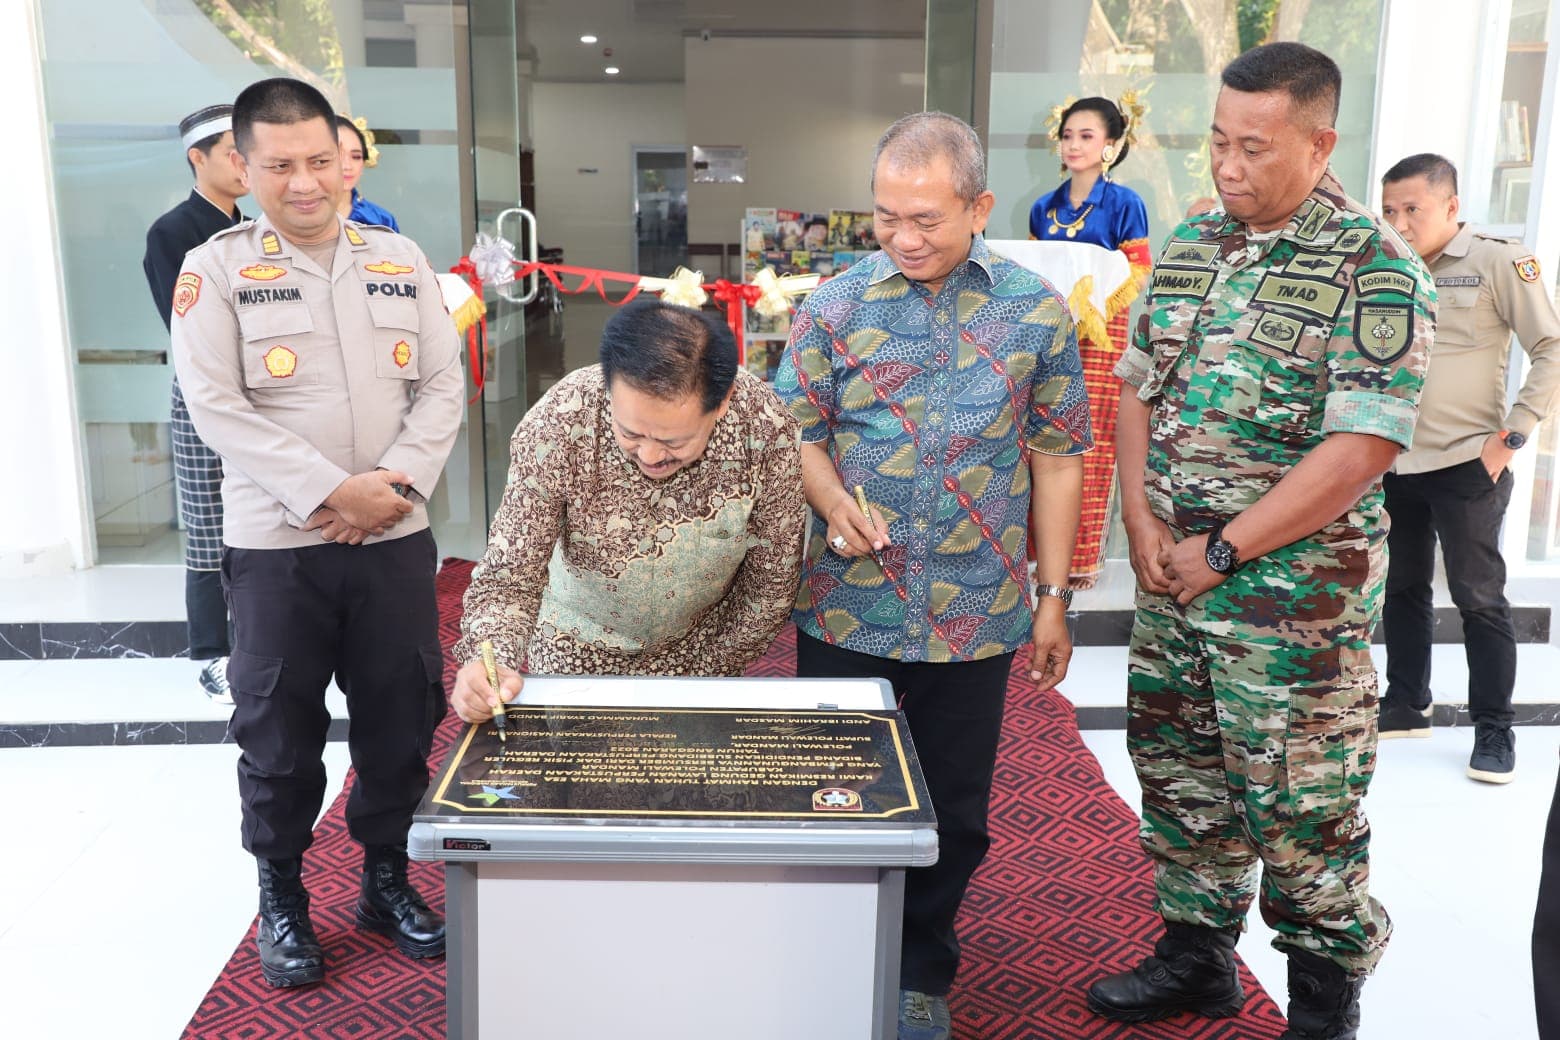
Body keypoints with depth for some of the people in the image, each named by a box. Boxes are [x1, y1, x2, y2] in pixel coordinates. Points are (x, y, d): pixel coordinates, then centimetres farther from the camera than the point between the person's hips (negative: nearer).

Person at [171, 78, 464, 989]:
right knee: (280, 730, 6)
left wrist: (394, 484, -11)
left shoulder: (401, 260, 8)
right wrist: (333, 492, -18)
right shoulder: (216, 269, -1)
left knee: (402, 717, 9)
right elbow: (217, 407, -10)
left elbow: (443, 386, 4)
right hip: (277, 544, -2)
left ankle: (387, 879, 29)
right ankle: (281, 898, 26)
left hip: (395, 536, 3)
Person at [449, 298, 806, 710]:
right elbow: (507, 576, -24)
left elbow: (770, 584, -15)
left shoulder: (767, 429, -29)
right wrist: (490, 658, -43)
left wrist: (710, 677, -9)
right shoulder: (554, 428, -31)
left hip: (703, 650, 1)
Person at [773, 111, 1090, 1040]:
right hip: (846, 606, 0)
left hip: (977, 614, 0)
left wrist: (1053, 596, 3)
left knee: (954, 813, 13)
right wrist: (834, 501, -19)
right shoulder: (838, 304, -2)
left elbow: (1056, 460, 3)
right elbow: (797, 430, 2)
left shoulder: (1037, 311, -2)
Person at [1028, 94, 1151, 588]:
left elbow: (1138, 272, -6)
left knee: (1092, 446, -2)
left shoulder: (1124, 204, -3)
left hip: (1100, 334, -4)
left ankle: (1083, 557, 6)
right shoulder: (1043, 207, 12)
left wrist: (1094, 306, -21)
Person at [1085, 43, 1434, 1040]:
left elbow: (1360, 451, -18)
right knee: (1178, 769, 16)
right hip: (1175, 572, 6)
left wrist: (1221, 552, -16)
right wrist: (1142, 518, -2)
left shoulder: (1375, 270, -12)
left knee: (1300, 800, 4)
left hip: (1297, 586, -6)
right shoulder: (1189, 246, 8)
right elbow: (1137, 388, 12)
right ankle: (1196, 956, 35)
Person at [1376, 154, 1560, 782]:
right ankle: (1406, 705, 28)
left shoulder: (1498, 262, -6)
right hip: (1395, 464, 6)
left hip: (1467, 466, -5)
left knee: (1479, 598, -1)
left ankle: (1494, 729, 10)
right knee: (1402, 590, 14)